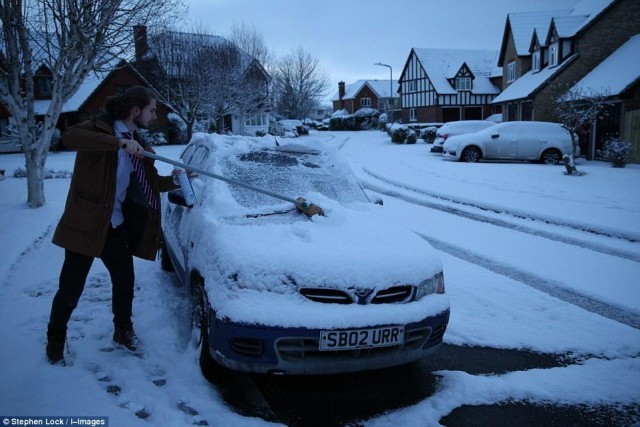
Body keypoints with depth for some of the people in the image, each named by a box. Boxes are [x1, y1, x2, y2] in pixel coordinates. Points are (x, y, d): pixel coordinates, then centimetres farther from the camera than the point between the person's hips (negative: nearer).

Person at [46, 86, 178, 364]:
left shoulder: (136, 145, 11)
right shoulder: (100, 128, -9)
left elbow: (150, 184, 17)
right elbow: (70, 137, -31)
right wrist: (119, 142, -36)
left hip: (116, 225, 7)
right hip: (84, 223, -6)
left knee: (124, 280, 14)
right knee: (70, 289, 3)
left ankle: (123, 332, 36)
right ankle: (55, 342, 26)